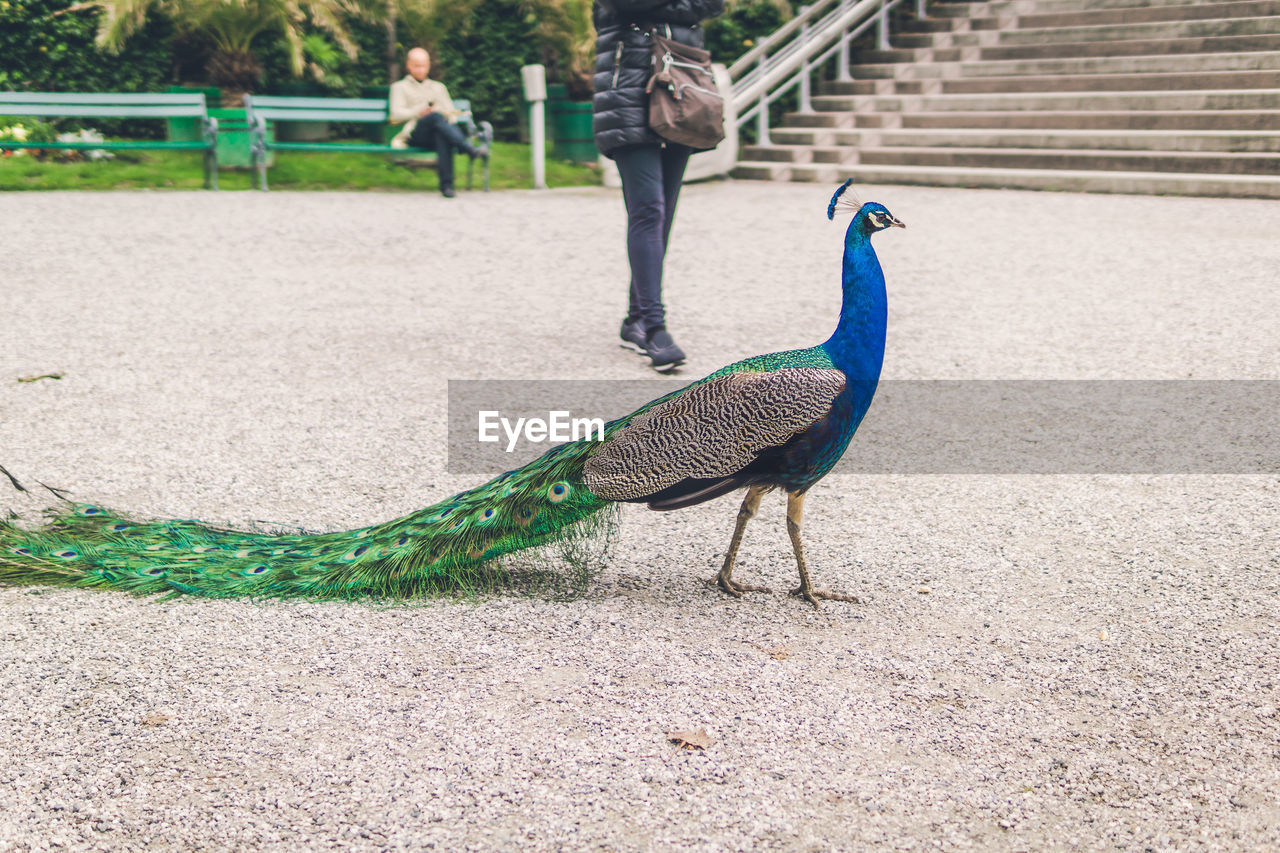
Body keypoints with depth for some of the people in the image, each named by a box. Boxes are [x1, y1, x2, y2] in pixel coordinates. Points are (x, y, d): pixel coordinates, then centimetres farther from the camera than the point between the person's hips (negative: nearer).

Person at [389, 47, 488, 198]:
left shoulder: (439, 87, 35)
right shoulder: (400, 87, 25)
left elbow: (452, 112, 22)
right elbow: (396, 114, 7)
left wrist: (450, 116, -4)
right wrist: (418, 112, -11)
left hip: (438, 132, 2)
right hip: (414, 135, -2)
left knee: (442, 136, -39)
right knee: (436, 116, -36)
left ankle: (446, 184, -51)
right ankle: (469, 149, -53)